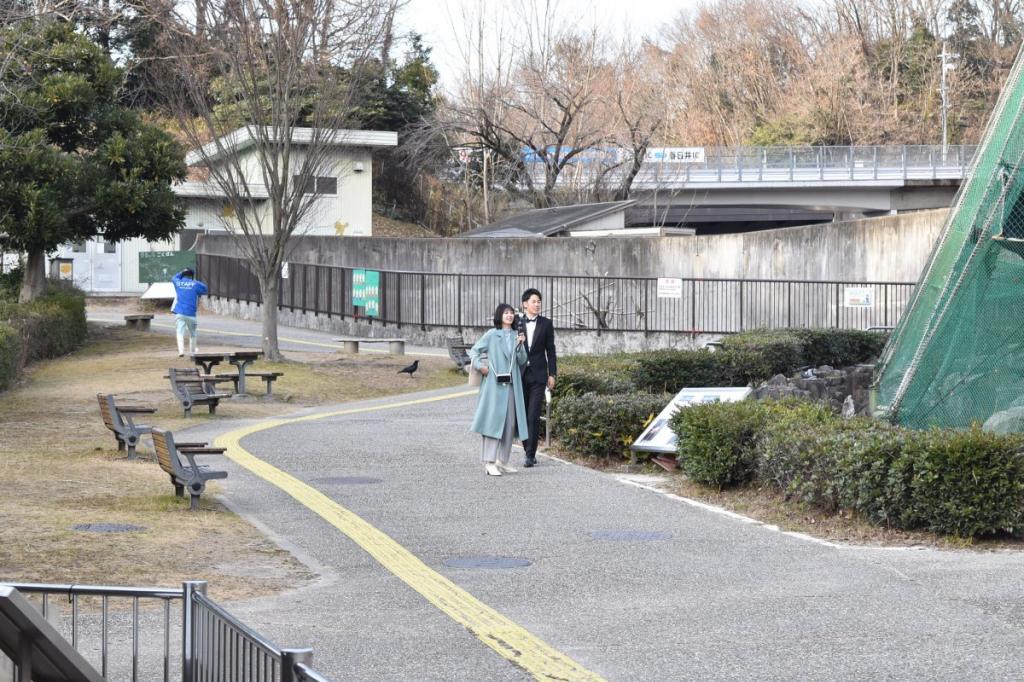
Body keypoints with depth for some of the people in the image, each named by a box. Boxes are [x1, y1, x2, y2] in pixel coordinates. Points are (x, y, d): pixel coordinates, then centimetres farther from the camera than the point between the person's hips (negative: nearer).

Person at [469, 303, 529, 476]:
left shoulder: (516, 335, 11)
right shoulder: (492, 335, -1)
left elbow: (522, 361, 7)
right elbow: (474, 351, 3)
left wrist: (520, 345, -7)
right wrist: (480, 366, -11)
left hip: (511, 385, 5)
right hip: (494, 384, -5)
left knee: (509, 423, 6)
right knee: (493, 421, -9)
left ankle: (502, 461, 14)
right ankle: (489, 462, -10)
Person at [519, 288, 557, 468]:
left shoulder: (546, 324, 4)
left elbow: (550, 350, 6)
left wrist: (552, 374, 2)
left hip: (538, 376, -1)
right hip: (519, 375, 1)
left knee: (534, 417, -9)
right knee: (522, 416, 7)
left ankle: (530, 454, -8)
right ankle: (529, 451, 18)